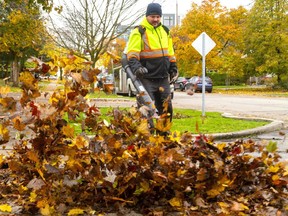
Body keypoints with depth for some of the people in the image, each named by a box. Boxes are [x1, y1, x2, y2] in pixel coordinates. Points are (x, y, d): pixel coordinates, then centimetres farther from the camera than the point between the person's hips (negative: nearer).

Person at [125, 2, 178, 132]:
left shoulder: (165, 31, 15)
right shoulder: (139, 32, -6)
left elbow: (170, 53, 22)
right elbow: (131, 54, -15)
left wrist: (173, 69, 17)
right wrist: (136, 67, -31)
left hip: (163, 78, 6)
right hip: (146, 78, -6)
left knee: (166, 107, 11)